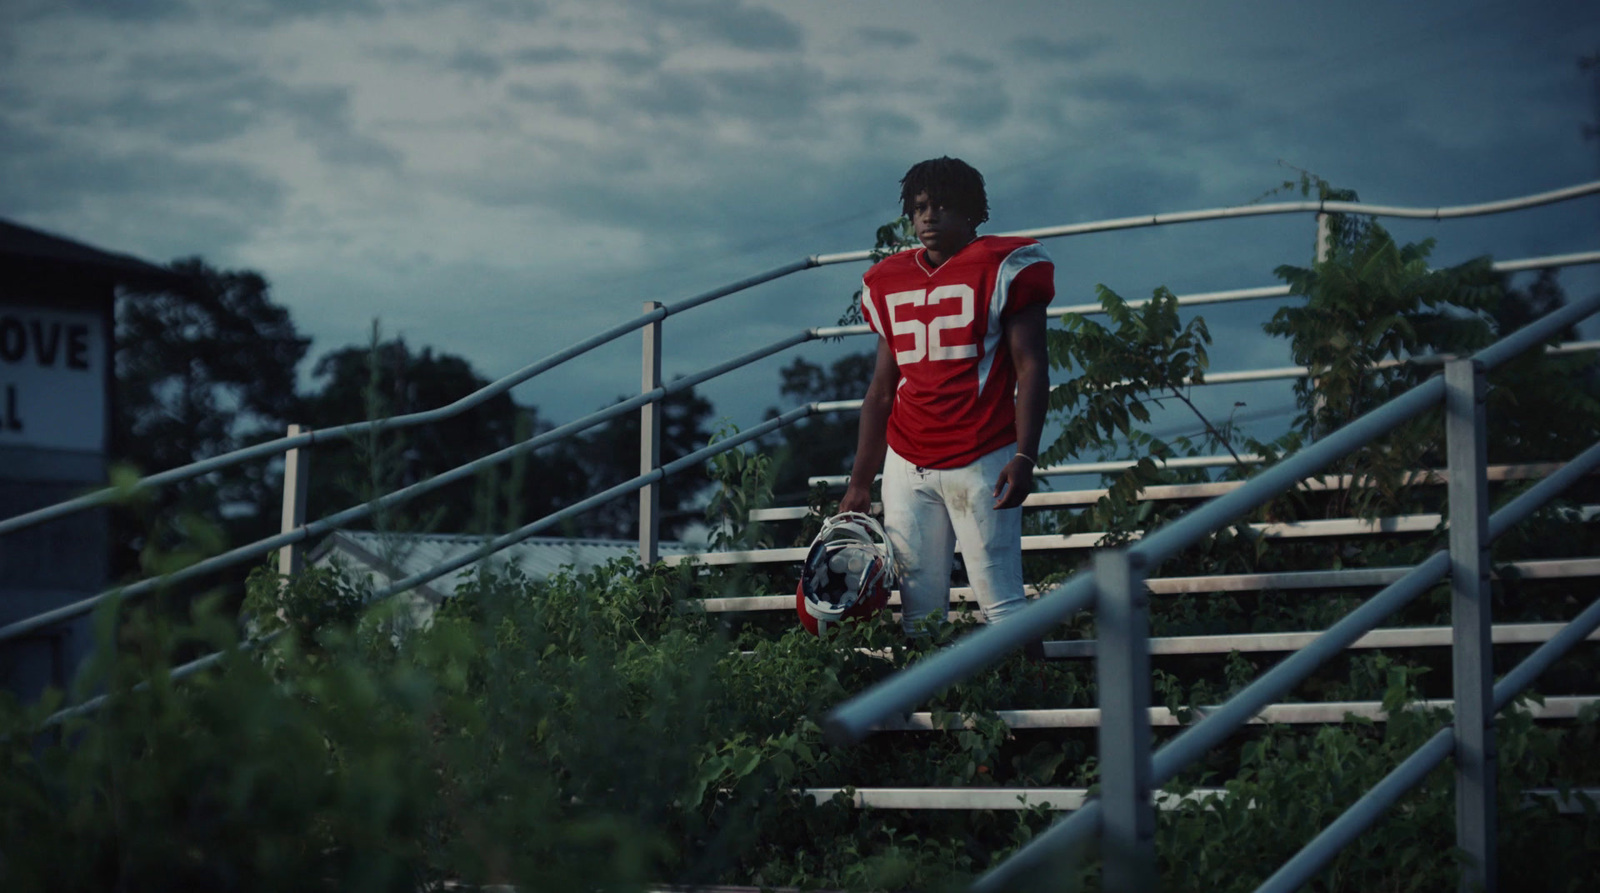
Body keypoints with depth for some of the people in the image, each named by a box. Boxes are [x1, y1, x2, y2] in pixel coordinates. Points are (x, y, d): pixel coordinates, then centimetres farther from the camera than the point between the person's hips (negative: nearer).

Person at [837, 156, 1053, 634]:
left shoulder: (1002, 268, 0)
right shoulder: (889, 283, 15)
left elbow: (1031, 368, -3)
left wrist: (1024, 457, -14)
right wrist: (858, 483, 16)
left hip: (982, 460, -5)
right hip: (907, 465, 5)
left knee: (1002, 605, -9)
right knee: (919, 613, 2)